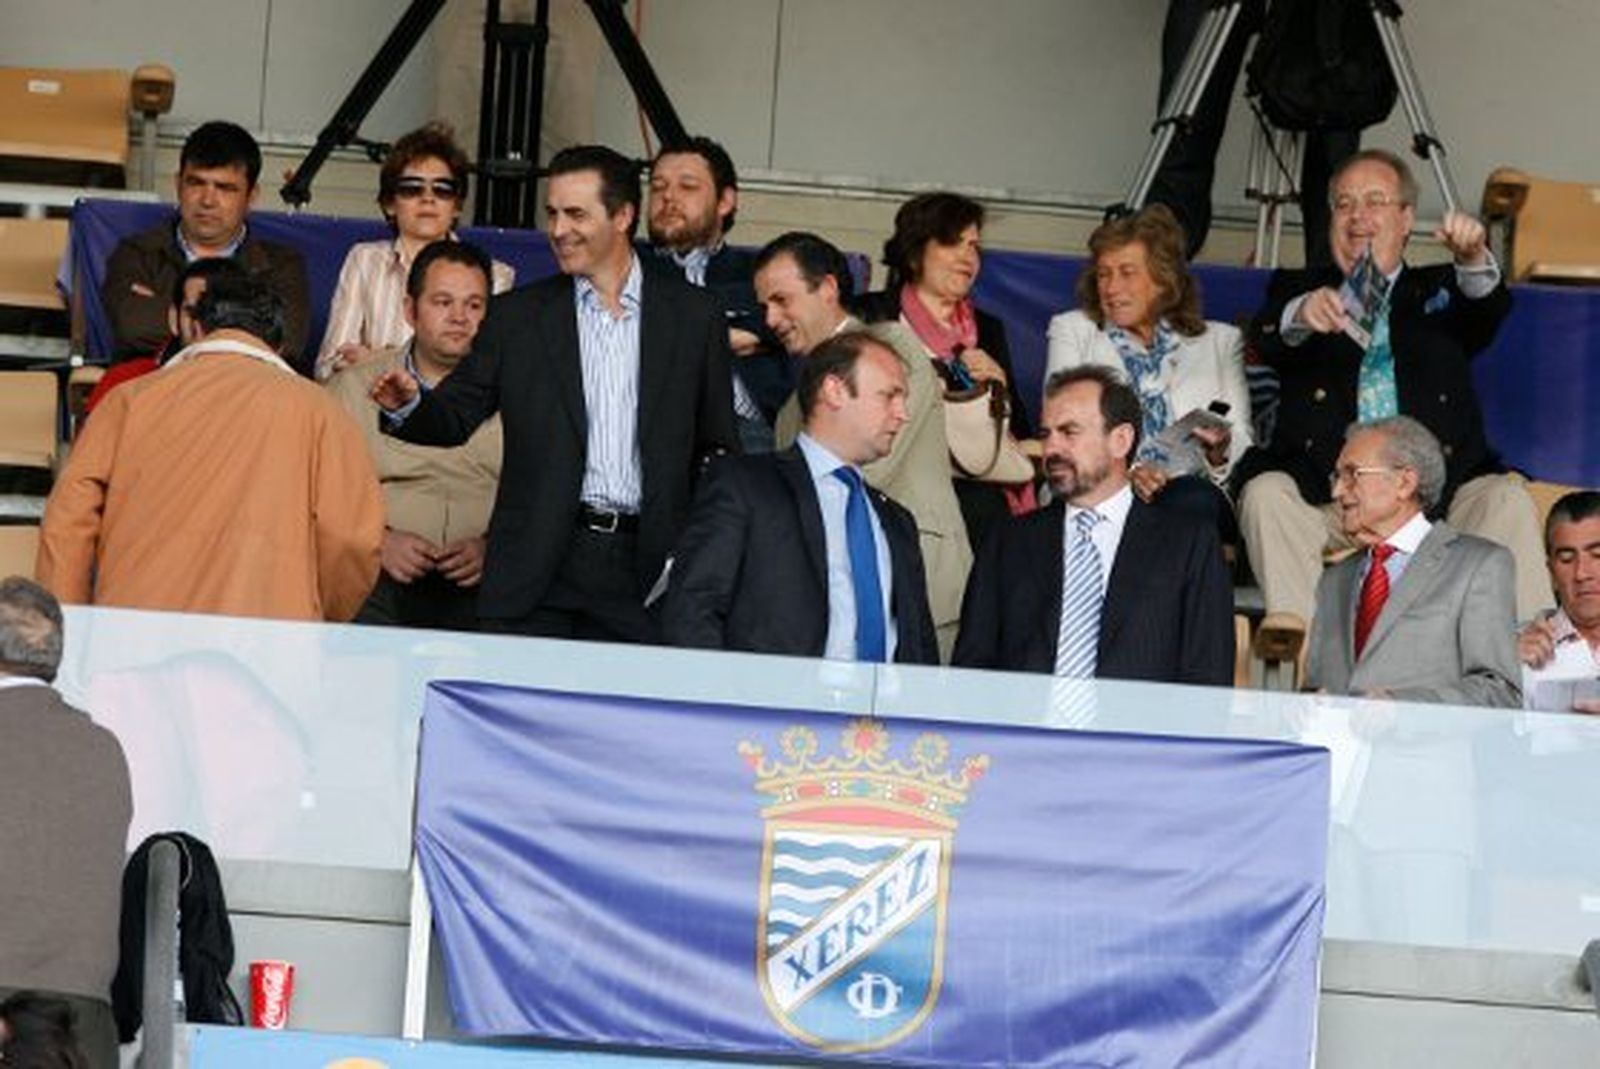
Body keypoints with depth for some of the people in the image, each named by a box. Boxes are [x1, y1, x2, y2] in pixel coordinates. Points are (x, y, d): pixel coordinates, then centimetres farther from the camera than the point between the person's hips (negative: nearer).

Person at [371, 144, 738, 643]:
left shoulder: (693, 315, 8)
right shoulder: (517, 316, 10)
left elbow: (718, 447, 10)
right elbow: (456, 417, 8)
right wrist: (408, 407, -14)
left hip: (645, 568, 0)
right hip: (538, 574, 1)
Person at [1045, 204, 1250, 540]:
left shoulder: (1220, 341, 22)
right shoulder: (1072, 330, 20)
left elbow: (1243, 448, 13)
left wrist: (1220, 450, -12)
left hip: (1191, 491, 1)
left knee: (1194, 500, -35)